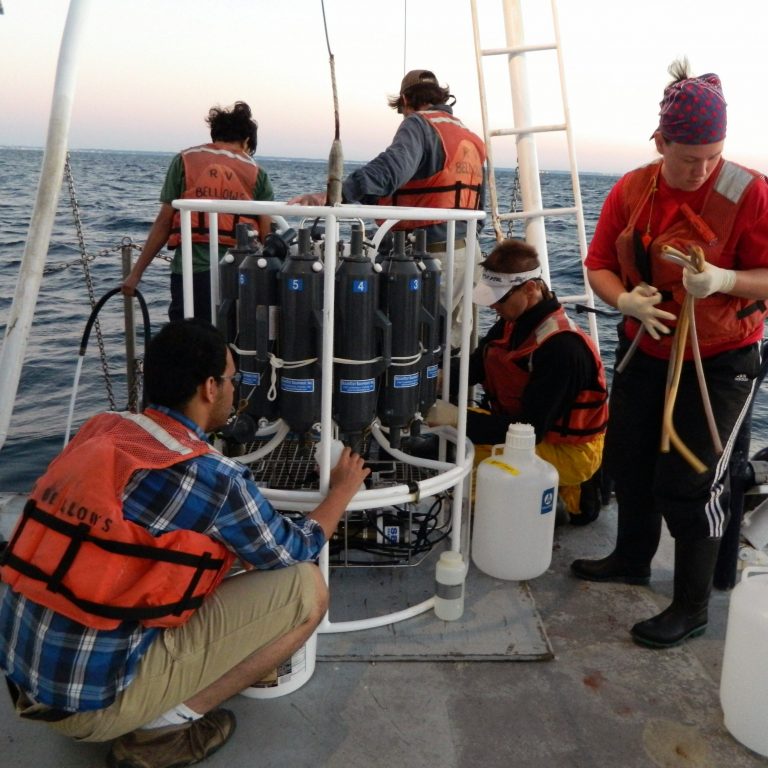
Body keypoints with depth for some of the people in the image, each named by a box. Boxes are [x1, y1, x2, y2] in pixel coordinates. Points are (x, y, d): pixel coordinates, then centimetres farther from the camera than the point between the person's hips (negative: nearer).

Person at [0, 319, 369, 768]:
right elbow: (291, 554, 1)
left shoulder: (101, 431, 2)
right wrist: (343, 490, 18)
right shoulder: (213, 476, -18)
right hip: (93, 697, -7)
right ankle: (165, 726, 0)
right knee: (306, 589, -6)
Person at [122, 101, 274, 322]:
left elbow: (164, 222, 4)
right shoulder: (256, 172, 9)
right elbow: (267, 234, 1)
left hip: (190, 270, -1)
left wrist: (137, 272, 9)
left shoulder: (185, 160, 8)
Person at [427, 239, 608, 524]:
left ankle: (570, 490, -2)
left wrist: (458, 418, -31)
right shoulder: (515, 320, -4)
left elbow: (531, 429, -29)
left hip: (570, 449, -9)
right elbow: (474, 365, 2)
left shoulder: (562, 347, -29)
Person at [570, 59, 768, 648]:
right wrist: (625, 299, -20)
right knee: (627, 460, 16)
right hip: (645, 350, 5)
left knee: (687, 480, -2)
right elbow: (599, 265, 0)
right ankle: (633, 560, 41)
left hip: (720, 360, -5)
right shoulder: (631, 190, -4)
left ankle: (693, 607, 17)